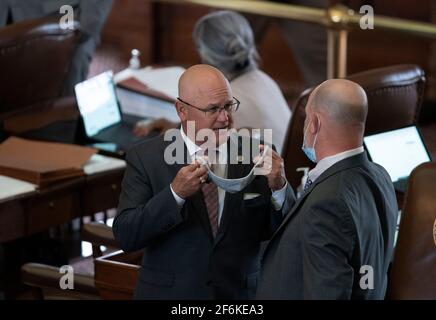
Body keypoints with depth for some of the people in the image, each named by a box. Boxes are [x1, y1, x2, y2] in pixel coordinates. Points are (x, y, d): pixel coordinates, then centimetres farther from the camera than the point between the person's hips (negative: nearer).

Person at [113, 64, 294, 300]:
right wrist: (175, 194, -28)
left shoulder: (256, 154, -6)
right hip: (170, 292, -1)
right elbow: (125, 236, -16)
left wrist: (279, 187, -23)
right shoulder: (146, 158, -9)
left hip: (240, 293, 1)